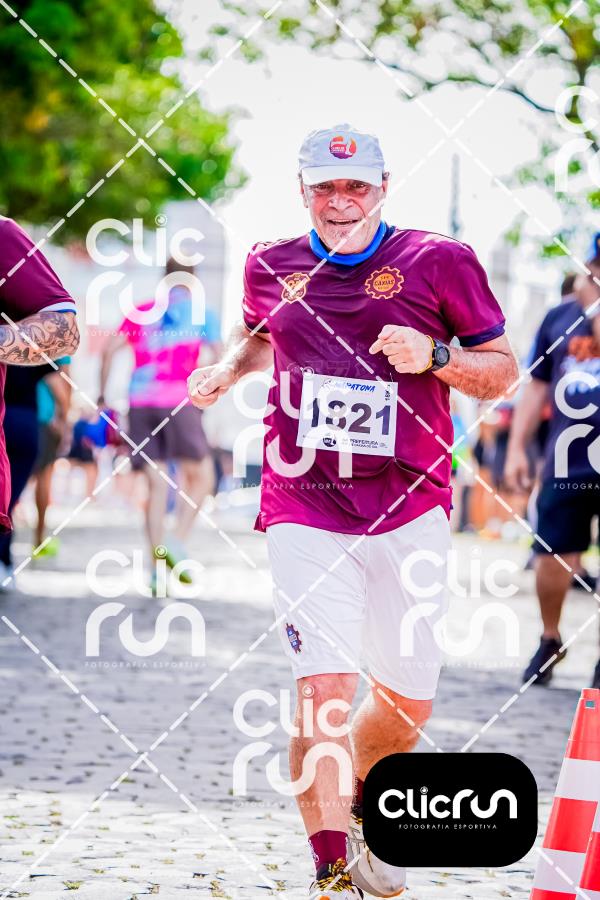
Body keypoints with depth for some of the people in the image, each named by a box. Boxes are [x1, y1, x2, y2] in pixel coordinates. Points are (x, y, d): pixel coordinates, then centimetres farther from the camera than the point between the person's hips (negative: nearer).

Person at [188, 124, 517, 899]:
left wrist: (435, 356, -17)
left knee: (407, 703, 9)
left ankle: (352, 810, 39)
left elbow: (503, 370, 1)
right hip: (305, 514, 0)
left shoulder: (437, 262, -3)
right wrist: (227, 369, 6)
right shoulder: (270, 266, 5)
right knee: (325, 688, -15)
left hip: (410, 514, 1)